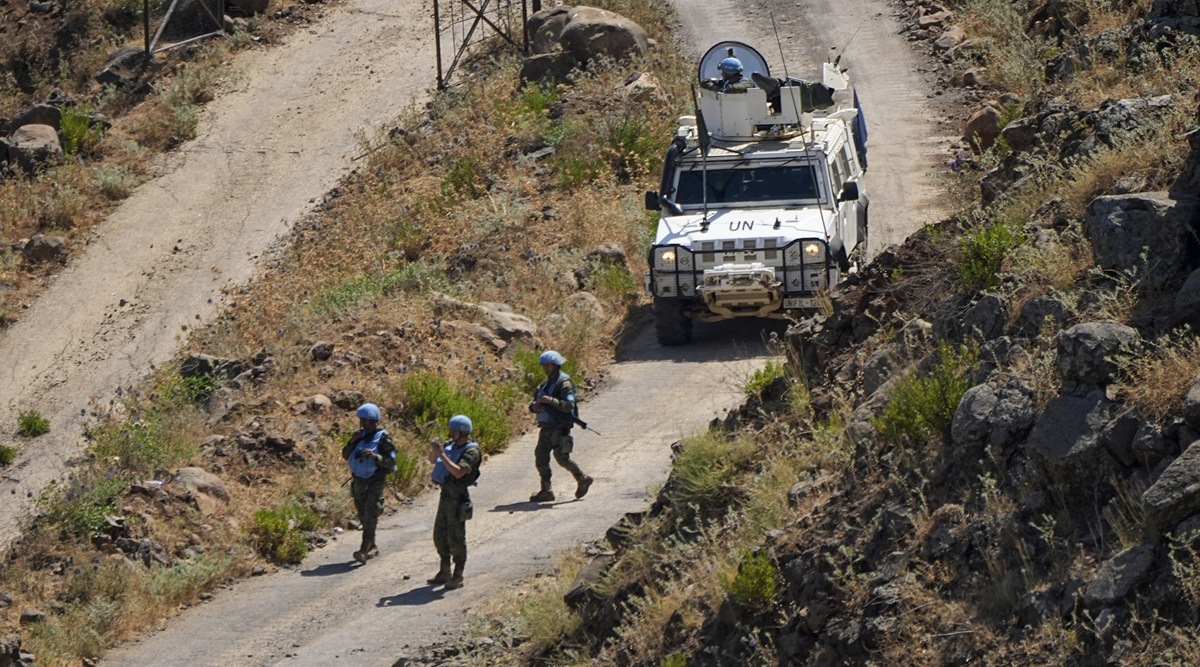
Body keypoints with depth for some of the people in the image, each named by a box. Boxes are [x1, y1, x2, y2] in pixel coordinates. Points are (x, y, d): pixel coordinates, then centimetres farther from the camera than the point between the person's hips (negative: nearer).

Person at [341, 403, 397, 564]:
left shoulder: (383, 438, -9)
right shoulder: (360, 436, 8)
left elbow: (391, 462, -13)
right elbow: (345, 455, 11)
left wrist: (375, 456, -27)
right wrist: (352, 443, -7)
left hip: (374, 482, -7)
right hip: (358, 481, 7)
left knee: (370, 517, -13)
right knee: (363, 517, 14)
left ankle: (364, 550, -18)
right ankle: (372, 547, 27)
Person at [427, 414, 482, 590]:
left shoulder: (471, 451, -16)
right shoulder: (451, 445, 9)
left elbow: (459, 472, -28)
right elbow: (432, 460, 16)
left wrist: (442, 455, -28)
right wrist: (434, 450, -6)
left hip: (457, 496, -9)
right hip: (446, 494, 9)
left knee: (456, 536, -4)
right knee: (440, 535, 14)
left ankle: (458, 576, 3)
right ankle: (444, 572, 25)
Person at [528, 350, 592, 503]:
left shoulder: (564, 383, -10)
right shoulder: (545, 384, 16)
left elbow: (568, 406, -20)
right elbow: (533, 402, 17)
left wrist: (551, 400, -28)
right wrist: (534, 407, -7)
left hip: (560, 427, -8)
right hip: (546, 427, 8)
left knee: (561, 457, -8)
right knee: (540, 457, 2)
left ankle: (582, 480, 10)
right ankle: (546, 490, 6)